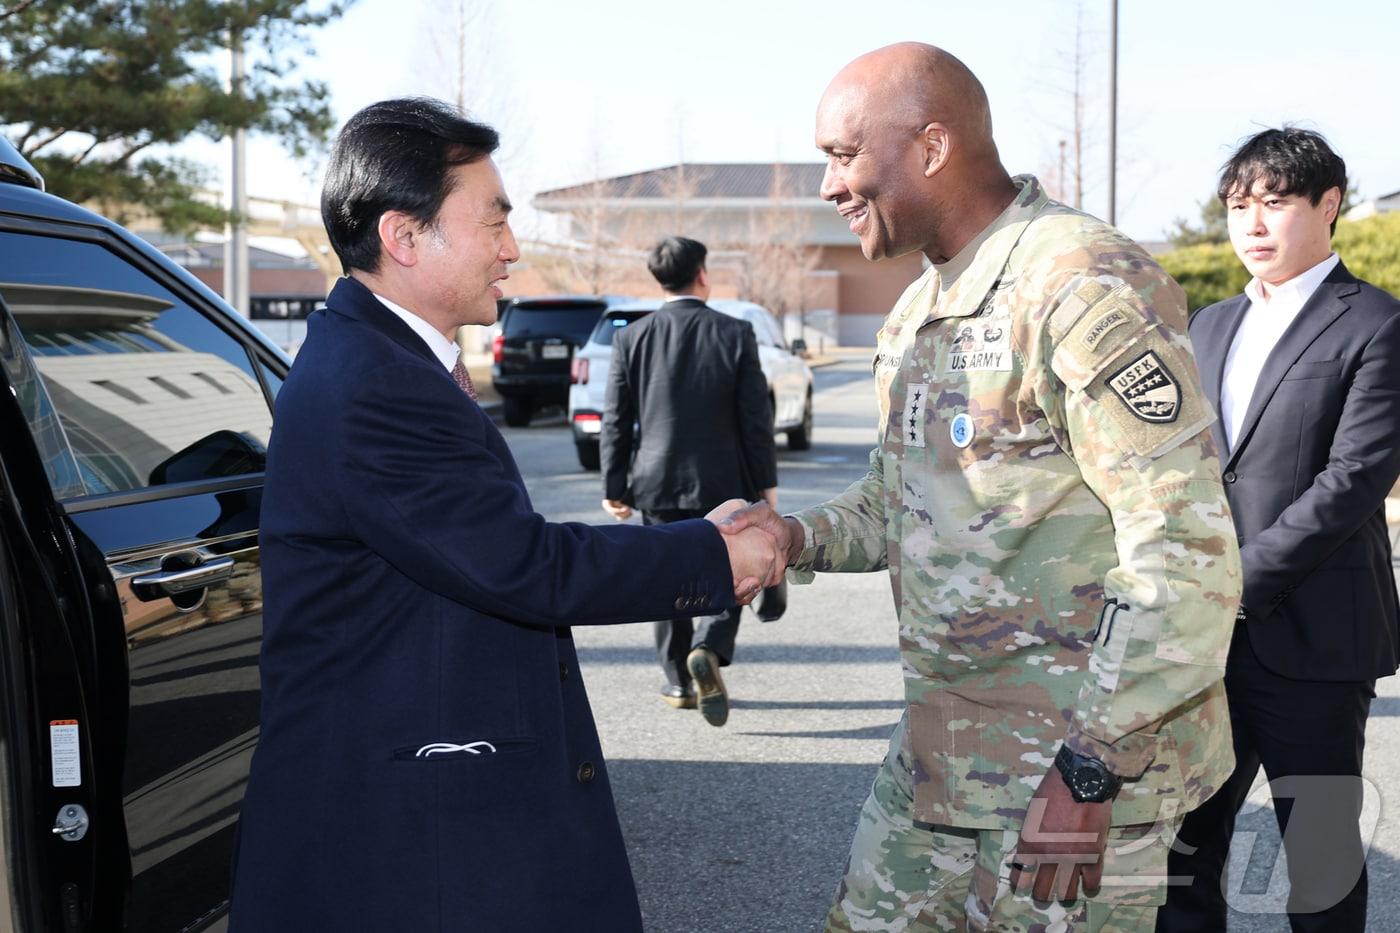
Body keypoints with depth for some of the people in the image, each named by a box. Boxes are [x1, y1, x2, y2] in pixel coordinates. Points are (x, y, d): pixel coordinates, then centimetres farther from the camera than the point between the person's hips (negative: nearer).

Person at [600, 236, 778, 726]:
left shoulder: (632, 337, -2)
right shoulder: (735, 334, -6)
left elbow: (616, 421, 0)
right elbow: (756, 418, -5)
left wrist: (615, 487, 7)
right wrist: (766, 483, 4)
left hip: (659, 482, 2)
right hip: (722, 482, -2)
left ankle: (678, 681, 19)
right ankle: (708, 650, -15)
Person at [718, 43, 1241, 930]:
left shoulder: (1085, 284, -18)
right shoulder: (918, 312, 13)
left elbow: (1187, 552, -22)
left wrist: (1092, 770, -22)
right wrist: (796, 538, 2)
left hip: (1076, 770, -9)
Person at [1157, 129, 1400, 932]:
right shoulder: (1210, 327, 15)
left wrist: (1239, 586, -18)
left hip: (1310, 638, -6)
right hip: (1208, 639, 6)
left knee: (1322, 854, 7)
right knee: (1185, 836, 10)